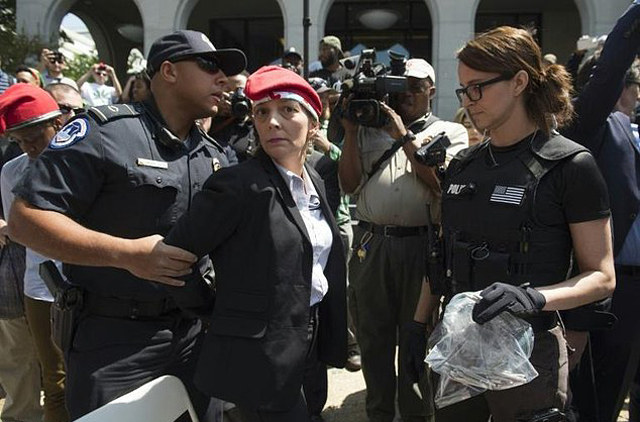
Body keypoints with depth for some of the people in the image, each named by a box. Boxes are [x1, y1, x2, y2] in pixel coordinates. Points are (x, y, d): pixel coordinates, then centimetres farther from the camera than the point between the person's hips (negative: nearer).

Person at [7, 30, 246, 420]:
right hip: (114, 337, -6)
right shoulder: (106, 131, -13)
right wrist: (127, 253, -26)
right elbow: (25, 218, -18)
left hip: (194, 332, 7)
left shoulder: (214, 155, 9)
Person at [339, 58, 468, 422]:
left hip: (422, 244, -2)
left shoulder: (450, 132, 6)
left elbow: (442, 184, -9)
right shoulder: (371, 129, 13)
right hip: (371, 242, 3)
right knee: (373, 337, 13)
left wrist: (405, 136, -10)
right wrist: (350, 131, -1)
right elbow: (350, 184, 6)